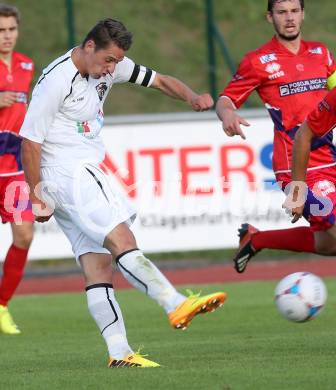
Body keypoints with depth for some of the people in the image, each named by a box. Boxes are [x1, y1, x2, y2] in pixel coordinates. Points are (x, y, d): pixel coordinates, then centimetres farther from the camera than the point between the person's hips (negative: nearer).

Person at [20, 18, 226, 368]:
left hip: (86, 174, 9)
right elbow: (30, 141, -14)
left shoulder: (109, 65, 8)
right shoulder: (56, 80, -16)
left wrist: (193, 97, -6)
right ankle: (177, 306, -30)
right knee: (123, 241, -21)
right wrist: (37, 195, -13)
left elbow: (159, 81, 14)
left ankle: (119, 352, -3)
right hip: (68, 174, -9)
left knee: (98, 267, 2)